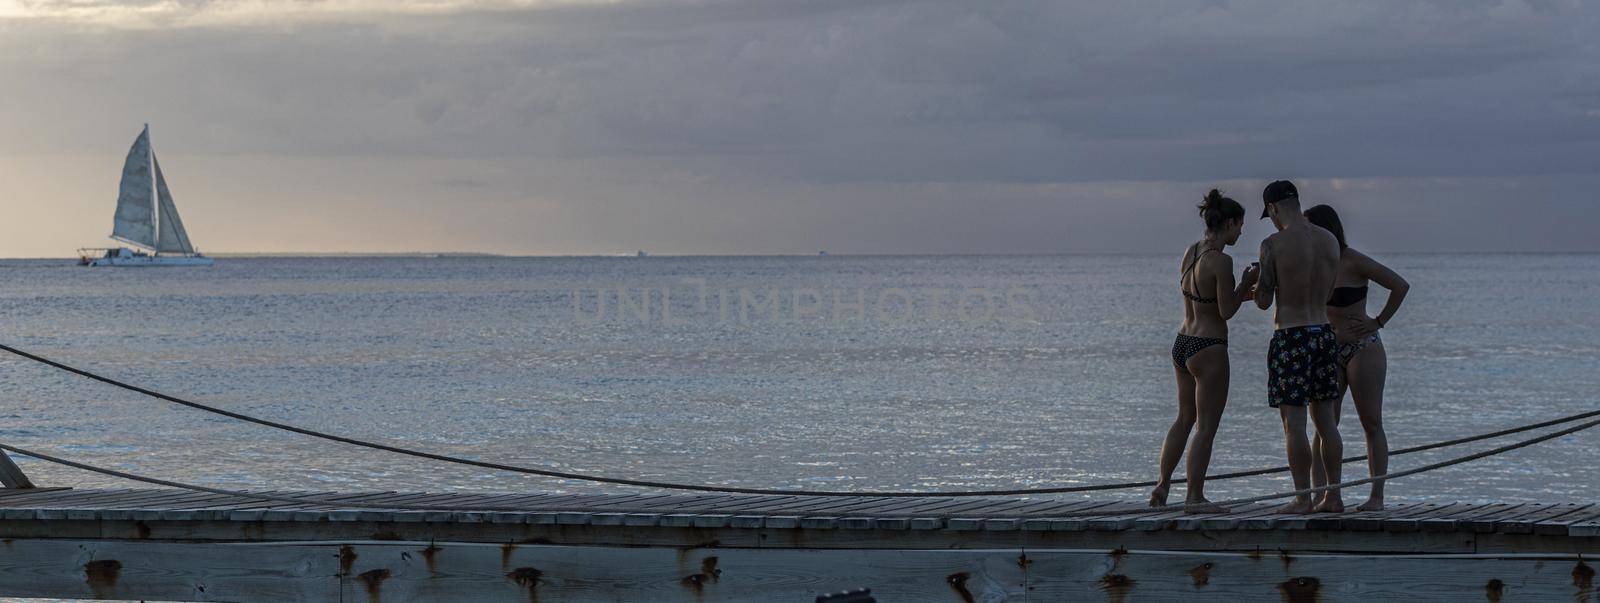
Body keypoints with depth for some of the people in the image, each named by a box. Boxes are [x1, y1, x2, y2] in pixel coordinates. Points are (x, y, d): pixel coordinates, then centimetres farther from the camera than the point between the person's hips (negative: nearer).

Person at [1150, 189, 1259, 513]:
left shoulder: (1190, 252, 5)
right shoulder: (1221, 261, -19)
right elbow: (1226, 311, -16)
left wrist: (1244, 292, 16)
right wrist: (1246, 283, -1)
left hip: (1182, 343, 8)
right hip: (1209, 349, -8)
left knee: (1185, 418, 22)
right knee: (1206, 426, 3)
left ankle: (1163, 483, 23)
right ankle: (1194, 496, 8)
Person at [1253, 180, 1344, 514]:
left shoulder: (1273, 245, -11)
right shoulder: (1329, 240, 7)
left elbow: (1264, 302, -7)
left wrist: (1253, 284, 15)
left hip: (1290, 336, -6)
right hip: (1324, 333, 6)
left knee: (1294, 423, -2)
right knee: (1326, 421, 12)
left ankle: (1303, 499, -3)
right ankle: (1333, 496, 14)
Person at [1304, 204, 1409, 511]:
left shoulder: (1354, 262, -12)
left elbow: (1401, 286, -11)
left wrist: (1378, 322, -9)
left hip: (1363, 349, -6)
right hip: (1329, 351, 6)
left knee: (1372, 425, -1)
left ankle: (1377, 497, 2)